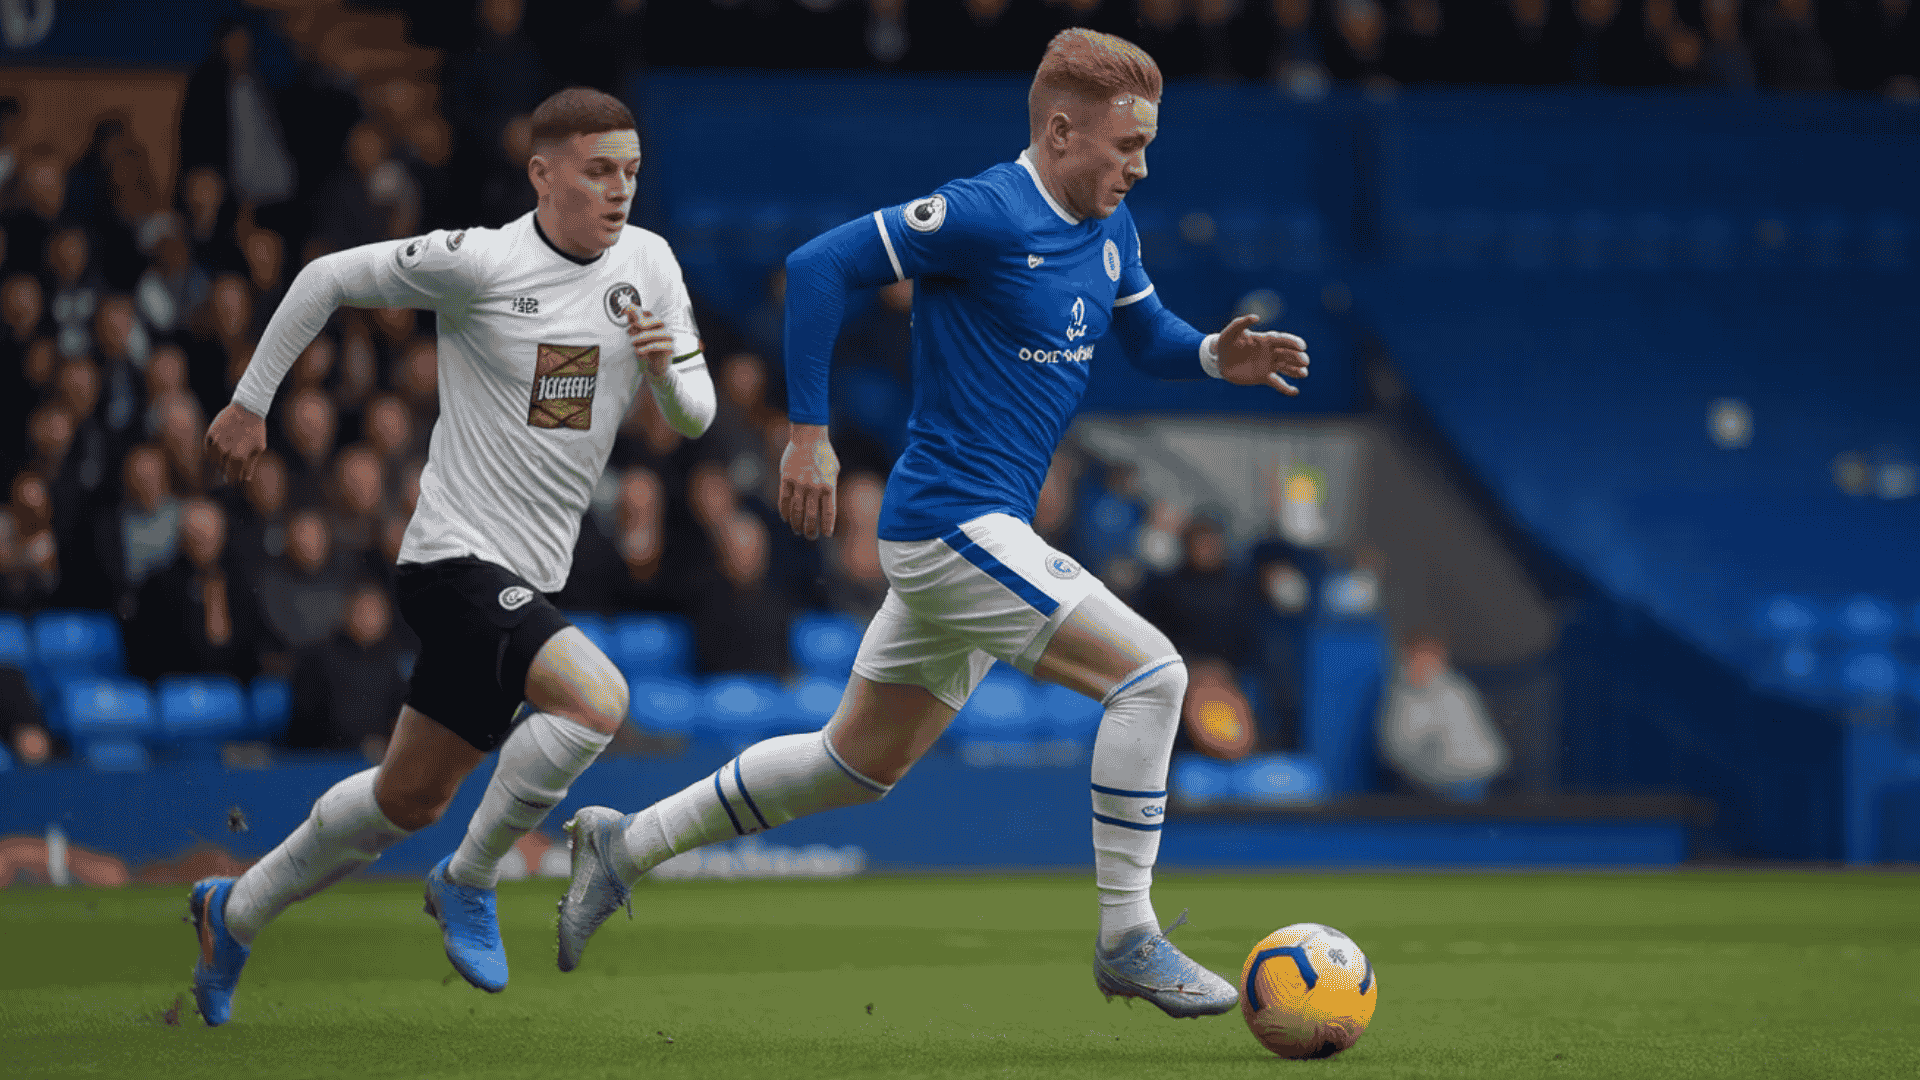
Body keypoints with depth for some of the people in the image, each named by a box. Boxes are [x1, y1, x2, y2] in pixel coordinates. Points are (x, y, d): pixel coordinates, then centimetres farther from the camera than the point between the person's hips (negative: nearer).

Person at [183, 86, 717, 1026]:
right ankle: (470, 881, -9)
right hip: (456, 559, -7)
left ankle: (235, 913, 34)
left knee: (411, 797, 15)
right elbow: (327, 279, -2)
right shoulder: (478, 262, -14)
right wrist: (249, 405, 3)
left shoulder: (646, 263, 4)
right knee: (596, 699, -28)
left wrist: (666, 370, -15)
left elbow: (694, 418, 8)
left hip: (524, 583, 7)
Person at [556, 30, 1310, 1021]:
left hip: (978, 533, 10)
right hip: (952, 524, -10)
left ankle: (628, 845, 27)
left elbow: (1145, 336, 25)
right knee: (1149, 672, -16)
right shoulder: (984, 215, -17)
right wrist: (808, 432, -17)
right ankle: (1127, 940, -9)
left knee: (862, 763, 17)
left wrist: (1217, 357, 2)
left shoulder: (1110, 230, 10)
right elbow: (819, 265, -17)